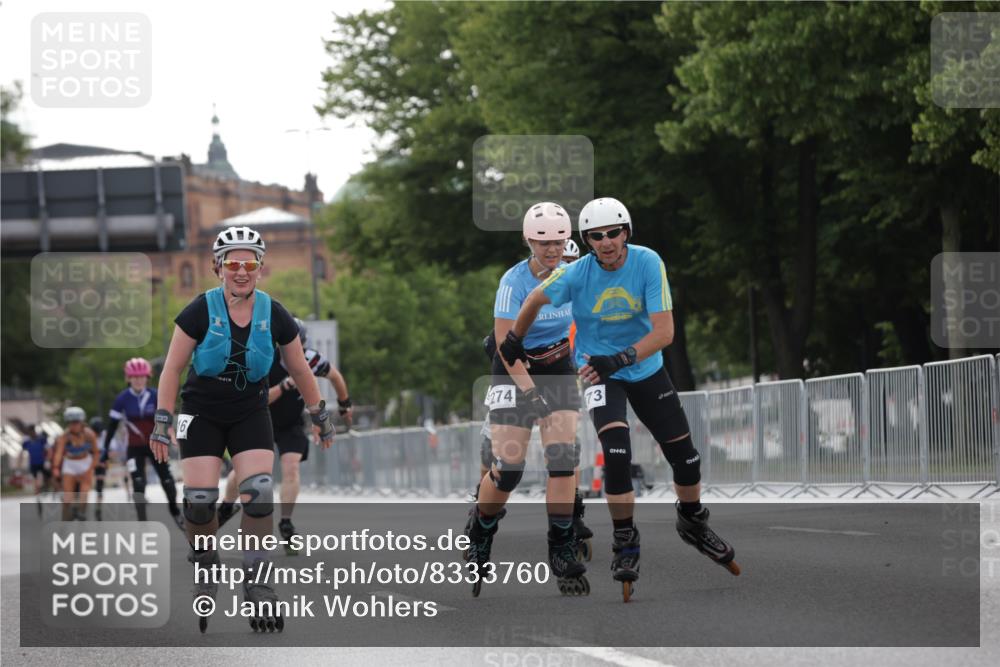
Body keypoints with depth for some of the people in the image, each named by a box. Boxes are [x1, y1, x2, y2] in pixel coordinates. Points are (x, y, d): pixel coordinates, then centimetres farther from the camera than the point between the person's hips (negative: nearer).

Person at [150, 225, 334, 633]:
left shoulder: (274, 316, -7)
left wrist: (321, 418, 12)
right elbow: (173, 367, -8)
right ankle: (206, 573, 14)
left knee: (259, 493, -17)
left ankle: (256, 582, -8)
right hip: (202, 414, -1)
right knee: (199, 500, -11)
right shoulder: (201, 311, -14)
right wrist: (162, 423, -11)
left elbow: (299, 370, 6)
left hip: (250, 414, 2)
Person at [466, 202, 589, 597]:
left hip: (559, 371, 4)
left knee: (563, 459, -13)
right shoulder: (515, 281, -18)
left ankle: (562, 551, -4)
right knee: (508, 468, -9)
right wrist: (530, 392, -28)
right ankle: (478, 539, 18)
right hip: (515, 372, -4)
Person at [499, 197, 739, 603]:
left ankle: (693, 523, 35)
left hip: (647, 369, 2)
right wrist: (514, 340, 13)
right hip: (599, 372, -2)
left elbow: (664, 331, -23)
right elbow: (536, 300, 0)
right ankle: (625, 543, -8)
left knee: (686, 457, 6)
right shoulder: (576, 274, -20)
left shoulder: (648, 263, -21)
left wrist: (620, 359, -35)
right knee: (617, 452, -23)